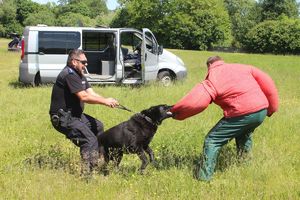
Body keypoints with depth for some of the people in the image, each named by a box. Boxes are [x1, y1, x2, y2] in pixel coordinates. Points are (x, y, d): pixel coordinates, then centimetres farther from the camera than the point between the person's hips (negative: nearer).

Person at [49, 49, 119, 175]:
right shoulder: (69, 75, -19)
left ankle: (95, 162, 27)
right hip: (63, 117, -11)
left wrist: (108, 101, -12)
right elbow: (83, 97, -26)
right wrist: (105, 101, -21)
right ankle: (87, 173, -20)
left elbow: (91, 93, 5)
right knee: (90, 139, -21)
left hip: (74, 114, 11)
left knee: (98, 126, 22)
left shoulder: (79, 75, 14)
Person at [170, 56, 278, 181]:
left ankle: (203, 177, 3)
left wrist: (175, 112, 1)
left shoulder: (212, 81, 0)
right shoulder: (241, 67, 15)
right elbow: (266, 81, 10)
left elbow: (194, 102, -13)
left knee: (212, 141, 5)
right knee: (244, 136, 37)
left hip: (242, 114, -7)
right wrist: (272, 108, 17)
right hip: (262, 111, 7)